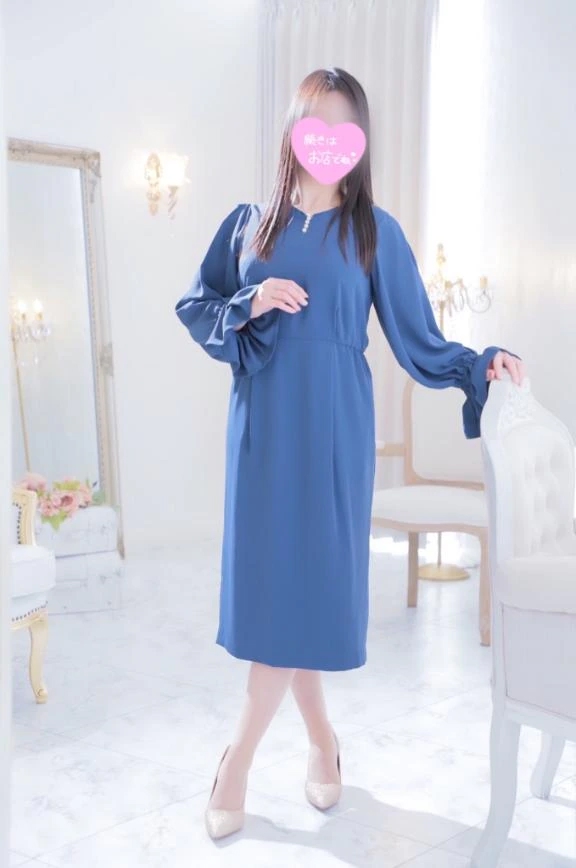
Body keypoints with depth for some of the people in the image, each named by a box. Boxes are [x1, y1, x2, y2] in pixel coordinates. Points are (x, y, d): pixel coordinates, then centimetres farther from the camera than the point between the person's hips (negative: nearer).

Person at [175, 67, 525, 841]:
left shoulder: (375, 232, 3)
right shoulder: (248, 223, 9)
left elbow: (417, 340, 1)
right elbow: (194, 308, 10)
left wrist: (479, 364, -15)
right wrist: (250, 306, -9)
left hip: (332, 426, -2)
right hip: (261, 421, 2)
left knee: (303, 580, -5)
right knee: (267, 578, 3)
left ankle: (239, 759, 8)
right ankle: (321, 740, 21)